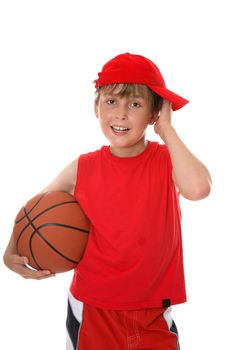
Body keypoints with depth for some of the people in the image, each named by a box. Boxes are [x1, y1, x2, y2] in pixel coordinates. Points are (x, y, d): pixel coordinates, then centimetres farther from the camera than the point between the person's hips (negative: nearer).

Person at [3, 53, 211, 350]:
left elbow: (198, 188, -33)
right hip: (91, 308, 1)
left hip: (152, 313, 0)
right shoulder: (82, 169, -6)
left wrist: (166, 129, -22)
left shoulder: (167, 160, -9)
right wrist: (11, 252, -9)